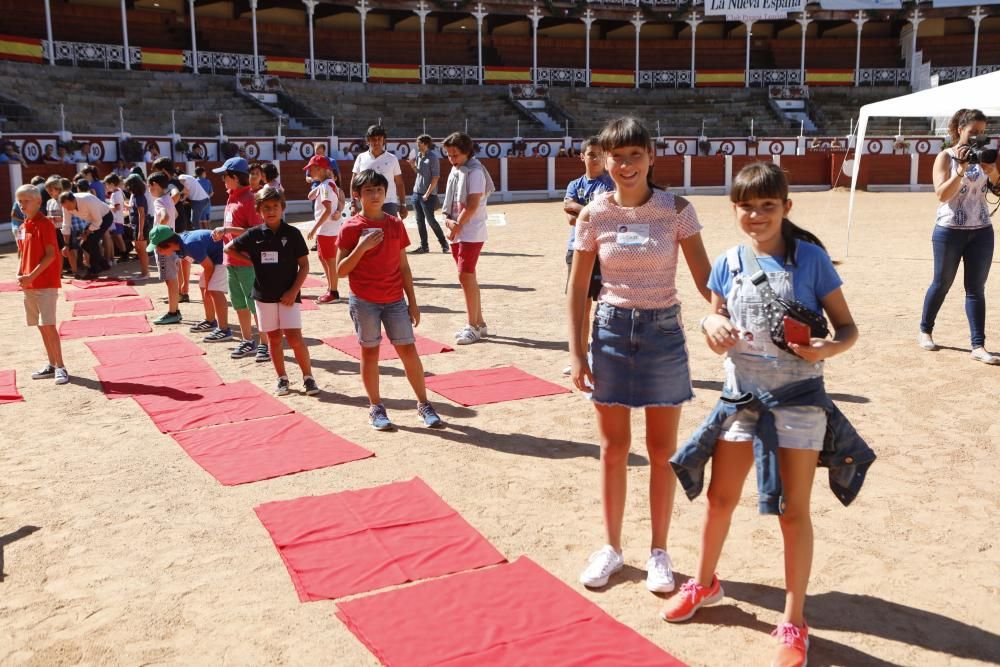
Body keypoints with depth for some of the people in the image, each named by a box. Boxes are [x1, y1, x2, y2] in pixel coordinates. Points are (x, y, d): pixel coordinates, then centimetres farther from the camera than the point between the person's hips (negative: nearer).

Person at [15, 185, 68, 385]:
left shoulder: (45, 224, -10)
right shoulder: (24, 226, 13)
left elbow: (51, 255, -16)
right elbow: (24, 253, 19)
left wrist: (31, 276, -20)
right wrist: (20, 275, 2)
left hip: (46, 284, -8)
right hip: (29, 285, 8)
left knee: (48, 325, -11)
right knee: (41, 326, 12)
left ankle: (60, 367, -7)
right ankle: (52, 365, 20)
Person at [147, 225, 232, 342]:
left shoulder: (191, 246, -32)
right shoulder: (178, 245, -5)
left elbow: (209, 266, -20)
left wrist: (207, 287, -5)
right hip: (213, 256, 10)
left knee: (214, 291, -18)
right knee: (203, 287, 17)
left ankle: (224, 330, -16)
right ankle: (210, 321, 33)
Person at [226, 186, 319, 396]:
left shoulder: (292, 233, -5)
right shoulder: (254, 234, 0)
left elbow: (304, 265, -3)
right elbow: (229, 248, 13)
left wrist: (293, 291, -11)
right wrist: (250, 259, 2)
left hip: (288, 294, -2)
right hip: (264, 294, 3)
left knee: (294, 337, -10)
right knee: (274, 338, 9)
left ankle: (308, 376, 4)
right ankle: (282, 378, 20)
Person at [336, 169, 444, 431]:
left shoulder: (396, 224, 5)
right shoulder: (351, 228, -5)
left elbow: (404, 267, 9)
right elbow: (341, 270, -8)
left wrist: (412, 302, 7)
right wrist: (362, 247, -21)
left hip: (395, 300, 3)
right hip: (364, 301, -2)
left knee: (408, 350, 2)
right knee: (370, 351, 5)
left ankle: (424, 405, 13)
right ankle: (376, 407, 18)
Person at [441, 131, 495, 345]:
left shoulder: (475, 171, -11)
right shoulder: (455, 171, 14)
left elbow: (473, 204, -18)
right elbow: (449, 201, 13)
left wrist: (457, 226, -13)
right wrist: (448, 220, -5)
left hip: (471, 233, -9)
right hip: (457, 233, 9)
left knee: (466, 276, -11)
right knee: (468, 277, 11)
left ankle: (473, 326, -3)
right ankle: (479, 323, 20)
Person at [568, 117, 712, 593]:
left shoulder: (676, 210, -7)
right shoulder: (594, 216, -3)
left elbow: (705, 277, -6)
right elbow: (578, 287, 1)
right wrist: (576, 352, -3)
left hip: (663, 331, -1)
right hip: (611, 330, 1)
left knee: (662, 450, 9)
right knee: (613, 449, 11)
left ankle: (658, 551, 25)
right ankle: (611, 547, 27)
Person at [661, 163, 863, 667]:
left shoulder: (810, 258, -9)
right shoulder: (729, 264, 1)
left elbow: (847, 327, -6)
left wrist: (827, 349, -27)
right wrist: (711, 326, -12)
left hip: (797, 399, -4)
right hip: (740, 395, 4)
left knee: (793, 510, 3)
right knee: (720, 498, 15)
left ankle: (793, 623, 18)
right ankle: (704, 583, 40)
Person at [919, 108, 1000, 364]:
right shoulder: (946, 156, -4)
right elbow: (942, 194, -15)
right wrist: (962, 170, -23)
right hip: (950, 230, -3)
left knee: (976, 288, 1)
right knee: (942, 284, 8)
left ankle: (978, 346, 0)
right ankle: (925, 331, 28)